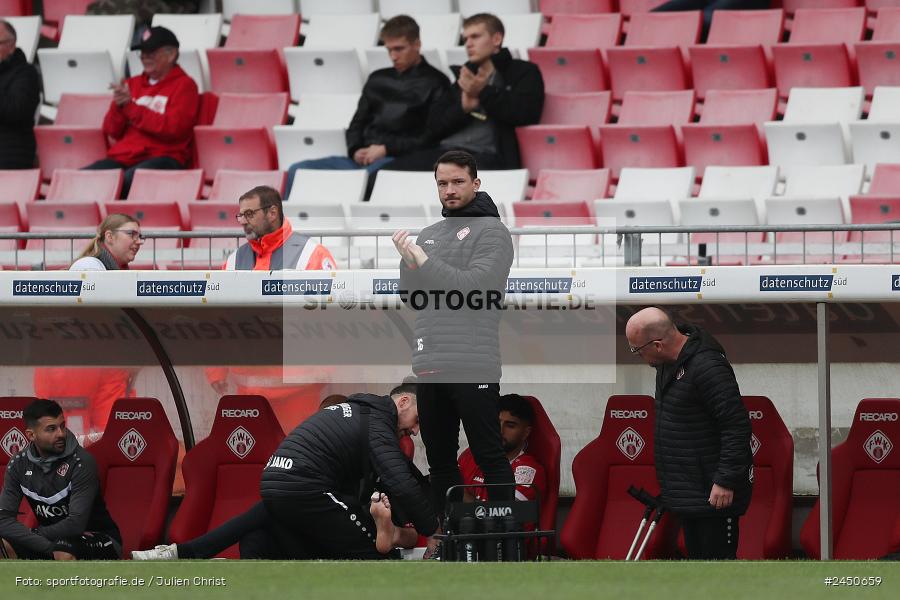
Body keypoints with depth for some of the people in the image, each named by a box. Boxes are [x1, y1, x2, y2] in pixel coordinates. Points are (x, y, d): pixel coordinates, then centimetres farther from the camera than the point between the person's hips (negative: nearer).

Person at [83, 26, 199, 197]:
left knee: (127, 180, -40)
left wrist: (131, 107, -12)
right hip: (123, 156, 5)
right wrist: (118, 106, -3)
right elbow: (112, 131, 18)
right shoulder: (133, 84, 22)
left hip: (163, 157, -5)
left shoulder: (184, 85, 7)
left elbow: (173, 128, -9)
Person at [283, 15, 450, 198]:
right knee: (298, 171, -13)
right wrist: (355, 150, 2)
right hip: (363, 159, 7)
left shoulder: (434, 83, 5)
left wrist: (387, 149, -12)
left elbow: (432, 137, -5)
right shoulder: (378, 79, 25)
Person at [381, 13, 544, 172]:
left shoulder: (523, 72, 12)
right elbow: (434, 125, 16)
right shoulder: (463, 75, 25)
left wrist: (484, 91, -5)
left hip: (485, 156, -6)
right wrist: (463, 107, -3)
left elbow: (527, 114, -7)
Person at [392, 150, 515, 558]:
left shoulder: (491, 232, -3)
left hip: (473, 367, -7)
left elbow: (474, 286, -16)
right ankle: (442, 538, 15)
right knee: (440, 461, 10)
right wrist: (408, 261, -4)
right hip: (429, 368, 7)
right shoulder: (428, 234, 18)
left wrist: (425, 262, -15)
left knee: (489, 458, -5)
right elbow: (408, 295, 15)